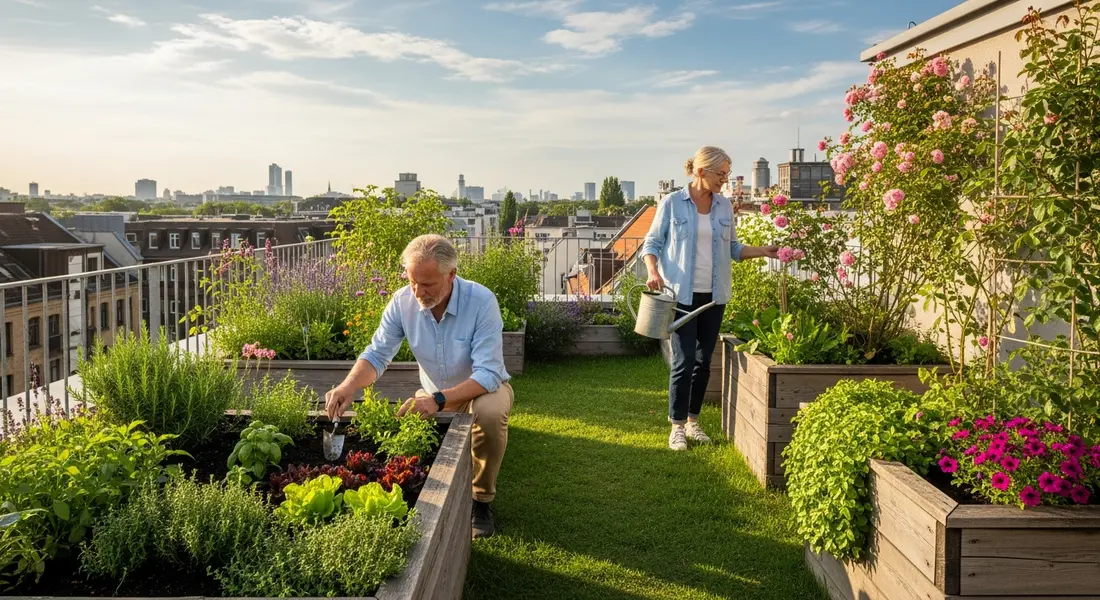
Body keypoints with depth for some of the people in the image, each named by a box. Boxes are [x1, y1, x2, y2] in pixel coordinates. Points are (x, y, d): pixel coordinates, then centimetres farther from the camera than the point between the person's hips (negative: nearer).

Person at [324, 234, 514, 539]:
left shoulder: (482, 301, -29)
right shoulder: (403, 301, -16)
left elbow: (487, 375, -34)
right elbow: (377, 354, -14)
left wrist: (439, 400, -48)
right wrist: (348, 386, -36)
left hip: (484, 388, -4)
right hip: (435, 394, 4)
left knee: (490, 412, -37)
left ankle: (481, 500, -12)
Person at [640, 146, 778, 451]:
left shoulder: (724, 206, 6)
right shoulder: (672, 203, -6)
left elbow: (732, 248, 13)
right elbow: (651, 243, -1)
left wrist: (764, 251, 0)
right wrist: (653, 271, -18)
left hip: (713, 296, 4)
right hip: (681, 295, -4)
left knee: (703, 362, 10)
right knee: (683, 361, -6)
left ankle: (693, 421, 24)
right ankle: (677, 426, 8)